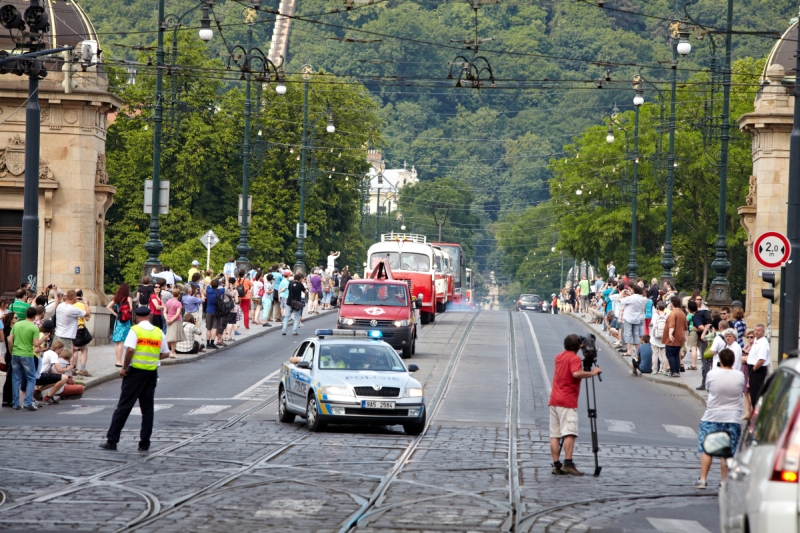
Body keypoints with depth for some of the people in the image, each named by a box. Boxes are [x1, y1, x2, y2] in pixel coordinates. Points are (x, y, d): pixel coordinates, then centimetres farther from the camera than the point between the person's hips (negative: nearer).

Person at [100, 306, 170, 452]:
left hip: (135, 371, -4)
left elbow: (130, 349, -20)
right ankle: (144, 444, 7)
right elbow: (165, 354, 9)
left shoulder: (135, 330, -8)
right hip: (152, 373, 4)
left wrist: (124, 367, -11)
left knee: (123, 407, -1)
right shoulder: (159, 332, 6)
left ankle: (112, 440, -1)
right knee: (147, 408, 8)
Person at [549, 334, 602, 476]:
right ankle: (568, 463, -26)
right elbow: (576, 373, -26)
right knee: (569, 433, -14)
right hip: (568, 401, -8)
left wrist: (579, 348, 36)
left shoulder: (559, 357, 16)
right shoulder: (575, 359, -7)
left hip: (554, 400, 8)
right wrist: (592, 373, -15)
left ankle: (556, 465, 1)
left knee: (554, 435, 5)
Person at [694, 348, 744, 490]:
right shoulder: (740, 376, -8)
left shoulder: (712, 374, -11)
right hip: (733, 419, 1)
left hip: (712, 417, -1)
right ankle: (724, 482, 5)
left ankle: (702, 479, 6)